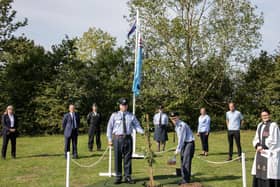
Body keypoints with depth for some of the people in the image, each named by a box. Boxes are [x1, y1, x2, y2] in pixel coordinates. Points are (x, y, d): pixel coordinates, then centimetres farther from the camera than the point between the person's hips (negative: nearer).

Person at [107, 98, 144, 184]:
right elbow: (109, 127, 4)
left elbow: (137, 126, 0)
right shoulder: (114, 115, 3)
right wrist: (110, 139, -1)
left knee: (128, 158, 7)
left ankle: (128, 177, 16)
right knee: (118, 158, 3)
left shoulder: (131, 116, 6)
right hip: (117, 138, -1)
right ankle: (118, 177, 14)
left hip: (128, 138, 1)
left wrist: (143, 132, -19)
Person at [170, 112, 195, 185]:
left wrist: (178, 149, -19)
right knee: (182, 161, 9)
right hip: (183, 143, 9)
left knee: (186, 161, -11)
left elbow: (181, 138, -21)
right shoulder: (176, 126, 10)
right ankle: (184, 179, 15)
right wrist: (179, 148, 9)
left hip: (189, 143, -9)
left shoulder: (182, 125, -20)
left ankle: (186, 180, -7)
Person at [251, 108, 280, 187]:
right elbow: (256, 138, 13)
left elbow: (273, 141, -13)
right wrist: (257, 146, -7)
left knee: (269, 173, -5)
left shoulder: (273, 125, -9)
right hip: (260, 151, 7)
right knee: (259, 172, 9)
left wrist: (262, 147, -12)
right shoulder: (260, 125, 12)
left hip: (270, 153, -7)